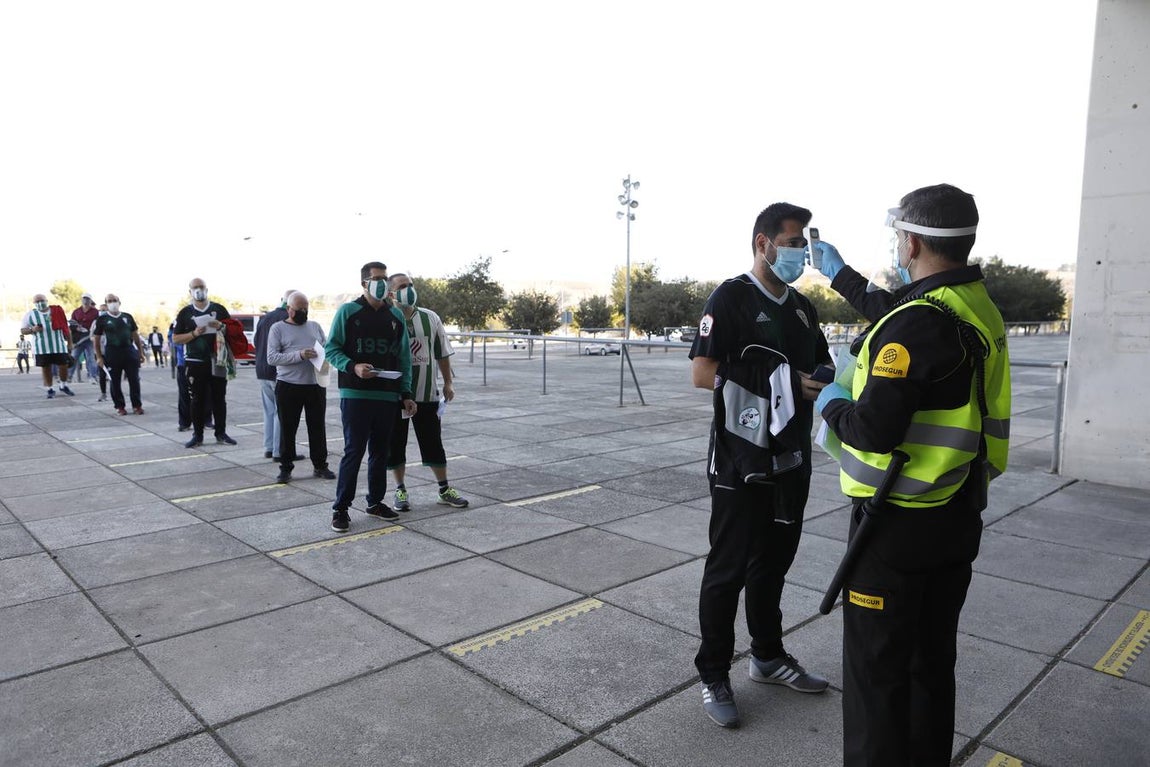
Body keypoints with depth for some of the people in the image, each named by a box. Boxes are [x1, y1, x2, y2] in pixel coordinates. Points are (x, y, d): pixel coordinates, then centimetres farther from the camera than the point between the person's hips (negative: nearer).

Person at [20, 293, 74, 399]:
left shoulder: (57, 311, 6)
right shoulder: (30, 314, 5)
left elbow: (66, 328, 11)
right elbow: (23, 330, 6)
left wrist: (70, 343, 6)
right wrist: (32, 330, -16)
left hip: (59, 346, 0)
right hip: (41, 348, 0)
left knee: (63, 366, 2)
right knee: (46, 368, 4)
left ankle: (64, 386, 23)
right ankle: (49, 389, 15)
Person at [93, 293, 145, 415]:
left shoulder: (127, 317, 10)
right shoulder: (102, 319, 2)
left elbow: (135, 335, 15)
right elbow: (96, 339, 3)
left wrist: (141, 352, 12)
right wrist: (99, 357, -2)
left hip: (130, 351, 2)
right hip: (112, 353, -2)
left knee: (134, 380, 1)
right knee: (115, 382, 4)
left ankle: (137, 405, 10)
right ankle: (119, 406, 14)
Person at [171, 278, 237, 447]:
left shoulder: (219, 309, 8)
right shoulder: (185, 313, 5)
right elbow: (175, 338, 5)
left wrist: (221, 326, -8)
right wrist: (194, 333, -12)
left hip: (217, 361, 1)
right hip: (195, 362, -1)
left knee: (219, 398, 5)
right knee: (197, 399, 2)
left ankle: (221, 433, 13)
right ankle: (197, 435, 9)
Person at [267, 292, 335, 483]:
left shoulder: (315, 327, 14)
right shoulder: (278, 328, 1)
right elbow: (272, 357, -9)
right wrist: (299, 355, -21)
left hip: (316, 385, 3)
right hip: (288, 386, -3)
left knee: (318, 427, 8)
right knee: (287, 429, 4)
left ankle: (320, 465, 19)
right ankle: (286, 468, 14)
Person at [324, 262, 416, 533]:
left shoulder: (396, 316, 11)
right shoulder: (347, 312, -1)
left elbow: (404, 357, 12)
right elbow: (331, 348, -2)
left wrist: (406, 394, 7)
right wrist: (353, 367, -20)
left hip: (388, 396, 4)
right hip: (355, 395, -4)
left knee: (380, 451, 11)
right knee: (354, 451, -4)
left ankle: (375, 501, 25)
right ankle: (341, 508, 7)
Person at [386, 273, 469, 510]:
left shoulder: (431, 318, 5)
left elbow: (442, 353, 11)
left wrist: (448, 382, 6)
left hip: (426, 393, 2)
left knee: (433, 442, 8)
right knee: (395, 444, 7)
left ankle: (444, 490, 19)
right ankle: (400, 490, 23)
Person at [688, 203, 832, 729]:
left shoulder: (801, 306, 12)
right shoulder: (732, 297, -10)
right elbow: (703, 374, -19)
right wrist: (786, 385, -20)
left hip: (791, 458, 7)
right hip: (741, 459, -7)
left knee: (773, 561, 19)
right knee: (728, 567, 3)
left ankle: (768, 656, 37)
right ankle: (714, 677, 18)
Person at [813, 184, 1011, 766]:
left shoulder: (919, 322, -24)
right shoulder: (976, 306, 5)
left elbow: (874, 430, -28)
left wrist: (833, 405, -7)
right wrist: (840, 275, 36)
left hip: (899, 524, -9)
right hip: (958, 518, 9)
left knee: (877, 669, 5)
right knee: (933, 658, 22)